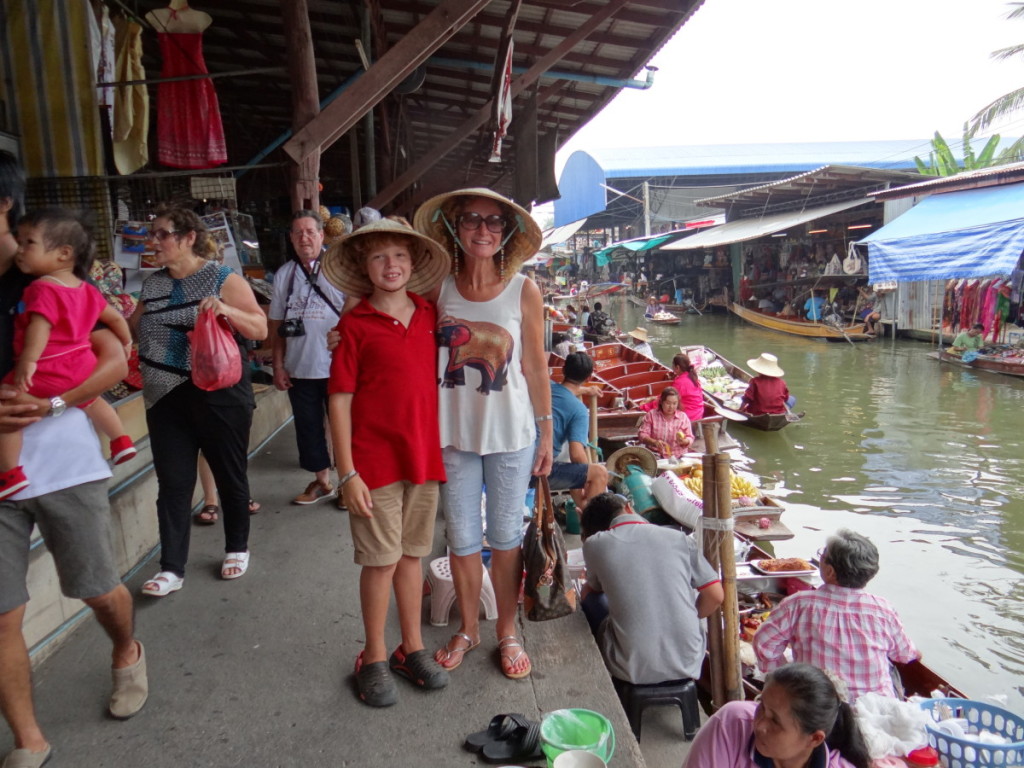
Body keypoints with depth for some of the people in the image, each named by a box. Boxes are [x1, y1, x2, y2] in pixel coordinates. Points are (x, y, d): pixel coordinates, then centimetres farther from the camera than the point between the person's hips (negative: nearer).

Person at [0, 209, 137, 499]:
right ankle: (122, 442, 42)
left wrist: (27, 362, -35)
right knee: (92, 401, 35)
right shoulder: (86, 289, 9)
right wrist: (126, 342, 34)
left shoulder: (43, 289, -16)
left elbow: (40, 326, -29)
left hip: (47, 372, -9)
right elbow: (115, 317, 19)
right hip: (81, 365, 9)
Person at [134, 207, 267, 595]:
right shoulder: (152, 284, 9)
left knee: (229, 475, 10)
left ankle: (237, 548, 30)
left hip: (219, 394, -4)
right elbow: (136, 332, 20)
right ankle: (171, 568, 11)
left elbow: (261, 329, -11)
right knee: (172, 483, 3)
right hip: (166, 397, 4)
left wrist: (226, 310, -26)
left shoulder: (223, 278, -7)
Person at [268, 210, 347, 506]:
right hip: (299, 368, 4)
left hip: (337, 367, -4)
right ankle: (322, 481, 29)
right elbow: (276, 323, 9)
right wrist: (278, 365, 6)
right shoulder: (284, 274, 8)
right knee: (308, 426, 13)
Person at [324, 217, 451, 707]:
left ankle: (412, 648, 31)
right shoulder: (354, 325, -6)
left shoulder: (430, 316, 5)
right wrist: (347, 473, -11)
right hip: (375, 462, -4)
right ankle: (374, 658, 24)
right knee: (381, 561, 5)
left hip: (424, 457, 4)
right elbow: (339, 403, -7)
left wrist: (443, 447, 9)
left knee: (411, 555, 15)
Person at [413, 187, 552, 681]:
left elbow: (536, 365, -2)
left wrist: (547, 430, 1)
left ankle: (507, 631, 32)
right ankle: (467, 628, 35)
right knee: (461, 537, 13)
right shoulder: (440, 287, -2)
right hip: (454, 432, 2)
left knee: (506, 535, 12)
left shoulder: (523, 290, -6)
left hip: (509, 434, -1)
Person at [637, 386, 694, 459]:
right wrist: (654, 442, -19)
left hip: (678, 457, 1)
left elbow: (690, 438, 7)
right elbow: (642, 435, 0)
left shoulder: (683, 416, 7)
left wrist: (684, 441, -16)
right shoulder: (651, 415, 5)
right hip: (655, 457, -1)